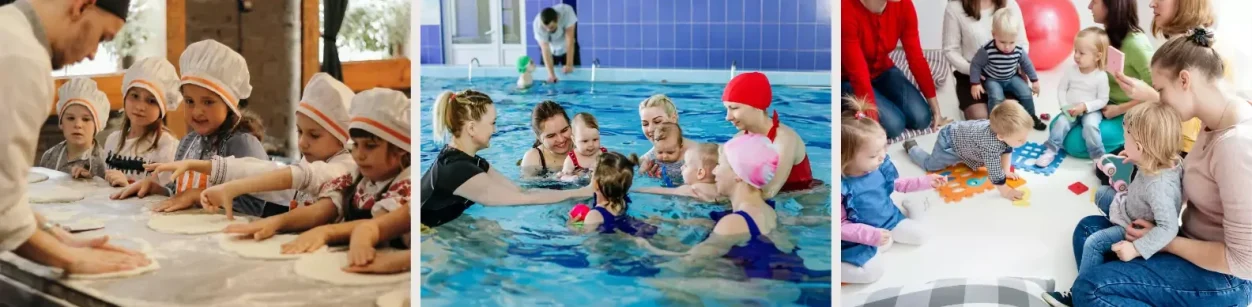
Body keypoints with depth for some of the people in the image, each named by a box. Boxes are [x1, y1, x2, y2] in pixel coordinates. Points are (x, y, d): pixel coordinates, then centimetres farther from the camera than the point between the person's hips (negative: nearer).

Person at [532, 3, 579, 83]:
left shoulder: (566, 11, -37)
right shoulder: (537, 25, -35)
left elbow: (570, 40, -35)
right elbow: (545, 50, -36)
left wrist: (569, 65, -39)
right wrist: (551, 74, -45)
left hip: (569, 49, 0)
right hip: (551, 51, 0)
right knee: (548, 81, 0)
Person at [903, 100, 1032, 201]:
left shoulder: (1004, 129, -24)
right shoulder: (991, 145, -48)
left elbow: (1006, 150, -4)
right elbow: (994, 171, -42)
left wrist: (1006, 171, -1)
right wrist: (1005, 191, -35)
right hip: (950, 142, -7)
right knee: (930, 165, 16)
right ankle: (911, 147, 39)